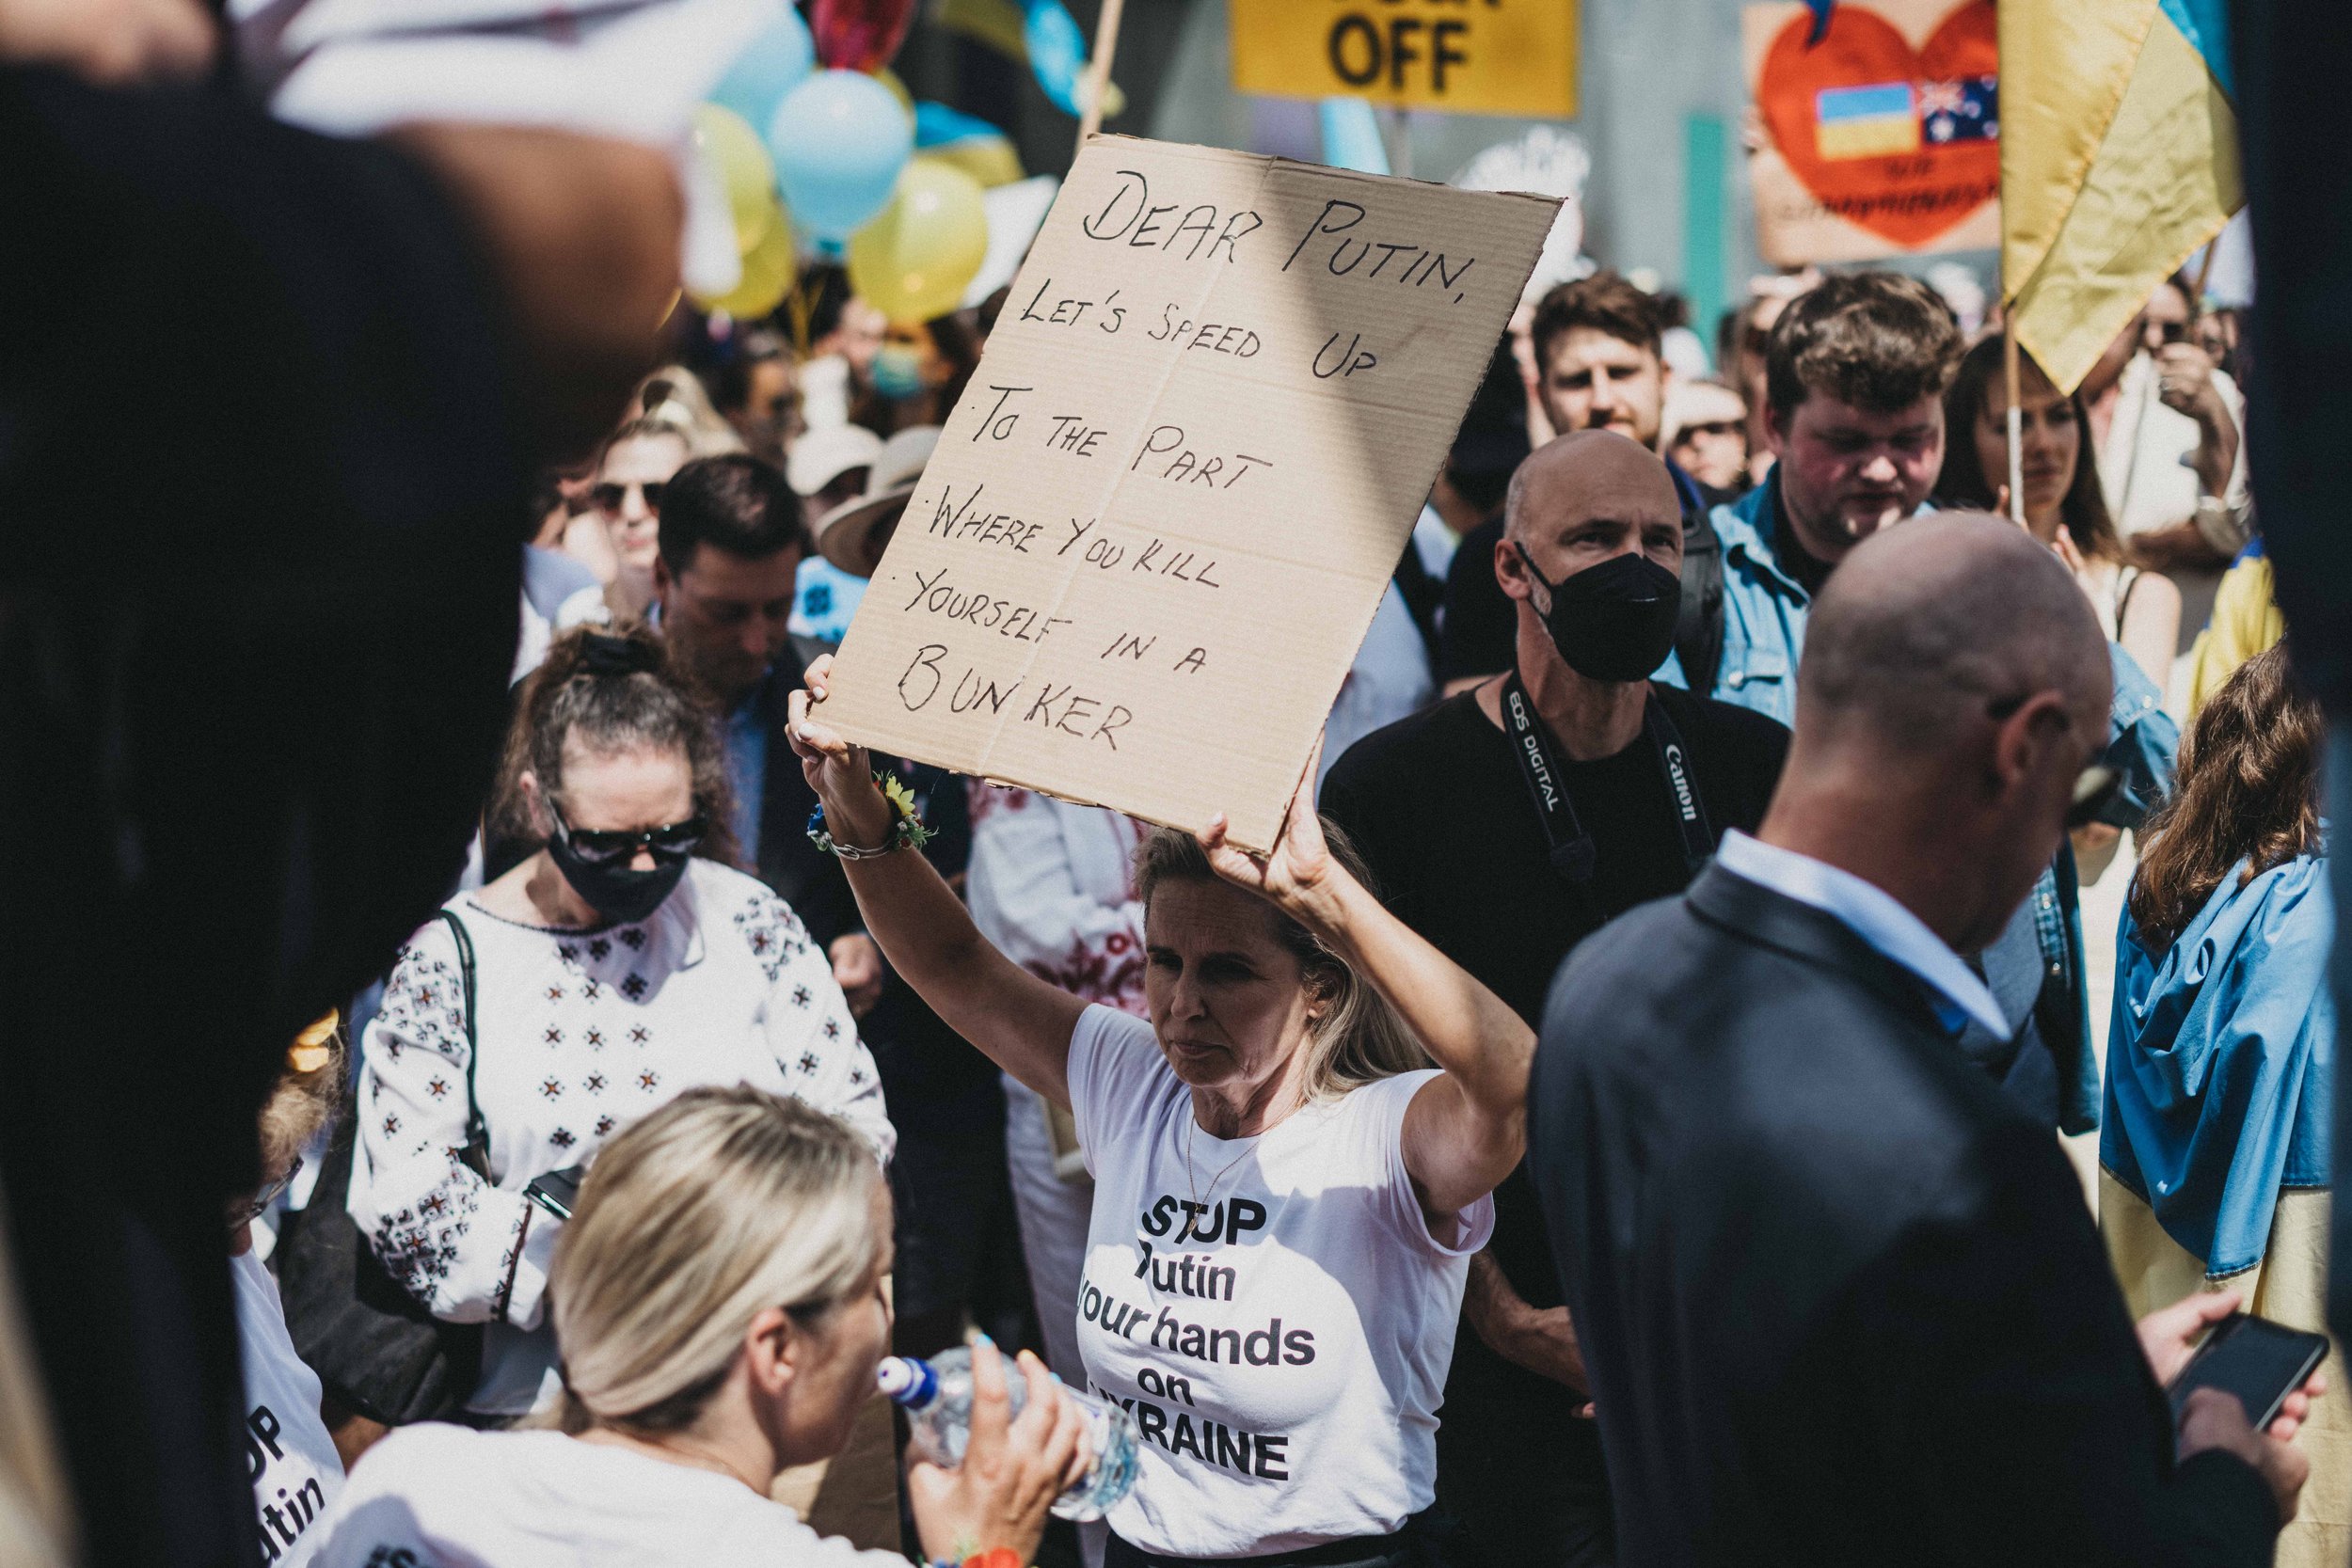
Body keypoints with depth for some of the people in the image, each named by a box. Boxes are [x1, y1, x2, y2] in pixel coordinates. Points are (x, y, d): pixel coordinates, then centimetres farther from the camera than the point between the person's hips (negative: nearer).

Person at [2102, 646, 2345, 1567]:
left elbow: (2128, 1047, 5)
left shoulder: (2161, 866, 1)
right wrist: (2232, 1250, -12)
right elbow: (2264, 1060, -16)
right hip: (2270, 1194, -6)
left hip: (2142, 1184, 6)